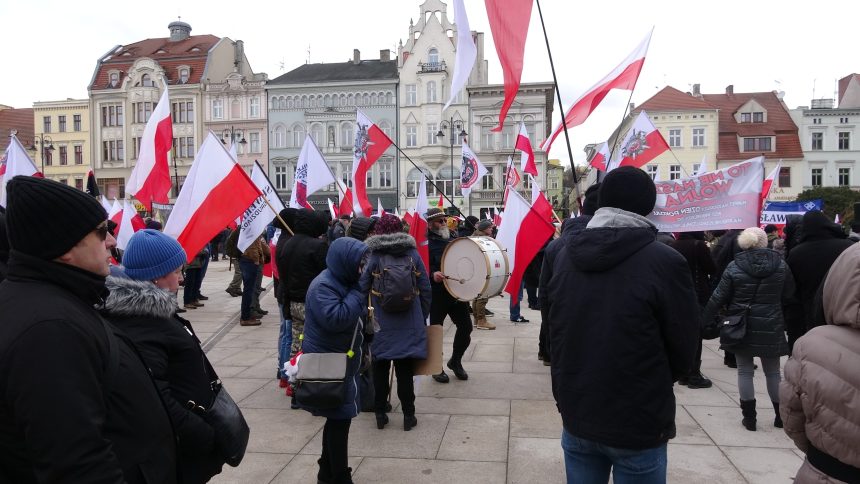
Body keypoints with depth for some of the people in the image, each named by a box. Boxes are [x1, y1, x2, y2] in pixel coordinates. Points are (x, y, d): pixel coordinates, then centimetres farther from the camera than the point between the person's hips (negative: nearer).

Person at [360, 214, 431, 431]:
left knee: (380, 369, 12)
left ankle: (380, 414, 20)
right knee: (405, 370, 9)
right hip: (409, 324, 1)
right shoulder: (412, 253, 1)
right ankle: (408, 415, 15)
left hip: (382, 325, -1)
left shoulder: (372, 256, -5)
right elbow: (425, 288, 3)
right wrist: (423, 317, 13)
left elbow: (361, 289, -6)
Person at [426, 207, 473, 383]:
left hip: (457, 292, 6)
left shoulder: (453, 241, 15)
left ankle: (455, 361, 29)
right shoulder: (426, 243, -7)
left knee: (466, 326, 7)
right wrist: (432, 274, -33)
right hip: (437, 294, -6)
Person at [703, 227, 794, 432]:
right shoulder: (780, 265, -3)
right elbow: (788, 296, 5)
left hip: (742, 327, -1)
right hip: (771, 328, 2)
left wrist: (704, 319, 1)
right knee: (773, 372, 15)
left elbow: (718, 298, -8)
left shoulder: (734, 267, -9)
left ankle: (749, 417, 11)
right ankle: (781, 415, 25)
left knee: (745, 371, 8)